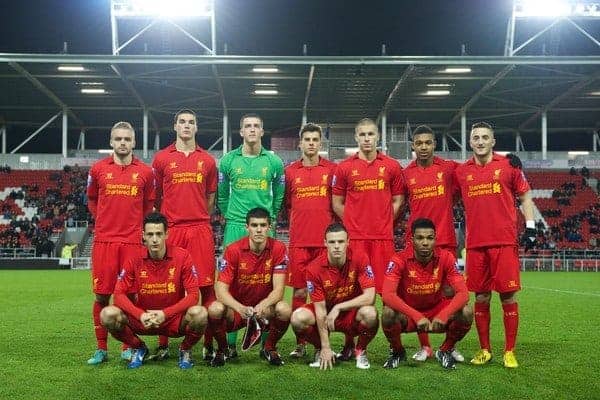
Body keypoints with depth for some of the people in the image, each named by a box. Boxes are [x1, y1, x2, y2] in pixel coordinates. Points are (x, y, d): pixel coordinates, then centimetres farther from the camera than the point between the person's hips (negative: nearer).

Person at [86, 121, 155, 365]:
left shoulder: (145, 172, 5)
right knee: (102, 295, 2)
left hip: (133, 241, 0)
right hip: (103, 240, 0)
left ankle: (128, 346, 14)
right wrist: (103, 222, 12)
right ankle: (101, 348, 12)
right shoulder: (98, 169, 6)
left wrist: (137, 226, 9)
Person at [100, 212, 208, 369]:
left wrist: (165, 313, -24)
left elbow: (193, 294, -13)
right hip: (142, 319, 2)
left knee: (199, 313, -33)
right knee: (108, 314, -22)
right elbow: (119, 294, -6)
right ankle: (139, 348, 7)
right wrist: (140, 315, -23)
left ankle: (185, 350, 2)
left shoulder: (182, 256, -11)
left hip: (174, 318, -2)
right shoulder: (135, 260, -7)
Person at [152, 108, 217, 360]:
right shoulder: (162, 158, 8)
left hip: (200, 230, 1)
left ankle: (209, 343, 5)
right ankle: (163, 344, 10)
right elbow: (155, 196, 12)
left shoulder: (207, 160, 11)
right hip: (171, 229, -1)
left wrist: (202, 220, 11)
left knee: (206, 287, -1)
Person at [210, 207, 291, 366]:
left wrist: (263, 305, -36)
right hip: (236, 308, 0)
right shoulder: (233, 250, -13)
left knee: (285, 309, -31)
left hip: (264, 310, 1)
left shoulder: (278, 249, -11)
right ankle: (222, 349, 1)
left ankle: (270, 348, 1)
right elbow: (221, 288, -18)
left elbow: (278, 289, -15)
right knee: (215, 309, -32)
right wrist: (240, 308, -37)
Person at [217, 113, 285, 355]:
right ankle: (230, 342, 7)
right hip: (236, 228, 0)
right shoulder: (228, 160, 6)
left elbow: (280, 194, 15)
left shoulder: (273, 161, 7)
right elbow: (222, 194, 14)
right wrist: (228, 216, 11)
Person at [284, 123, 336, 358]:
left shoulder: (332, 169, 5)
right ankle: (300, 343, 11)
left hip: (325, 239, -1)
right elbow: (286, 204, 15)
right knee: (299, 292, 3)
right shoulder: (290, 171, 9)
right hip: (299, 240, 1)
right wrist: (300, 222, 7)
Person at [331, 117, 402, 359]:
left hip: (383, 237, 0)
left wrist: (384, 222, 3)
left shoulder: (392, 166, 8)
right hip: (354, 237, 0)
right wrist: (352, 223, 4)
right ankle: (349, 344, 10)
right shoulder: (344, 167, 7)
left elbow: (397, 200, 13)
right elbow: (337, 202, 11)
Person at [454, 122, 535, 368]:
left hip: (505, 242, -2)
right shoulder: (461, 172, 9)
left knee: (508, 296, -1)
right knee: (481, 297, 7)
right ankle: (484, 350, 19)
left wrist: (530, 226, 0)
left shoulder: (509, 165, 4)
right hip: (476, 244, 2)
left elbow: (525, 196, 9)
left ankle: (509, 352, 9)